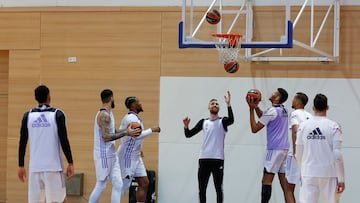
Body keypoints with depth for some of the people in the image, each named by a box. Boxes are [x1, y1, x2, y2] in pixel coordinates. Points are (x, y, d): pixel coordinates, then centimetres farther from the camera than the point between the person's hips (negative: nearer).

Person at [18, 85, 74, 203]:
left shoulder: (28, 116, 4)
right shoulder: (57, 115, -3)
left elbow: (22, 143, 5)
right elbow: (64, 141, -7)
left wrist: (21, 166, 12)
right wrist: (70, 163, -1)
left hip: (35, 167, 2)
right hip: (54, 166, -2)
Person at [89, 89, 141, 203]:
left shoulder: (108, 113, 13)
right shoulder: (104, 115, -18)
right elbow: (106, 137, -25)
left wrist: (128, 130, 12)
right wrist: (126, 133, -22)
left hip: (112, 155, 9)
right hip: (103, 155, -9)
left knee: (118, 184, 5)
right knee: (101, 186, -2)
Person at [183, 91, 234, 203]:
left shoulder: (222, 121, 4)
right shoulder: (203, 122, 13)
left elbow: (231, 120, -20)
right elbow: (189, 134, 11)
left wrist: (228, 104, -29)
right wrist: (186, 126, -10)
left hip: (217, 159, -3)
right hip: (204, 159, 3)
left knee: (218, 188, 0)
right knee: (202, 188, 4)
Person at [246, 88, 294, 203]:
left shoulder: (272, 111, -12)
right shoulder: (284, 110, 13)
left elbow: (254, 129, -9)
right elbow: (264, 117, 29)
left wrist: (251, 109, -7)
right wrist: (255, 107, 15)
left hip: (274, 149, -8)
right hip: (284, 149, 8)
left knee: (266, 181, -5)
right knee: (284, 182, 6)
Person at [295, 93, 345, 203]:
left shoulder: (303, 126, 1)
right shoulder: (333, 126, -6)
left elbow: (298, 154, 6)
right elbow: (337, 155, -10)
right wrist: (341, 179, -4)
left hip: (309, 173, 1)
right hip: (329, 174, -1)